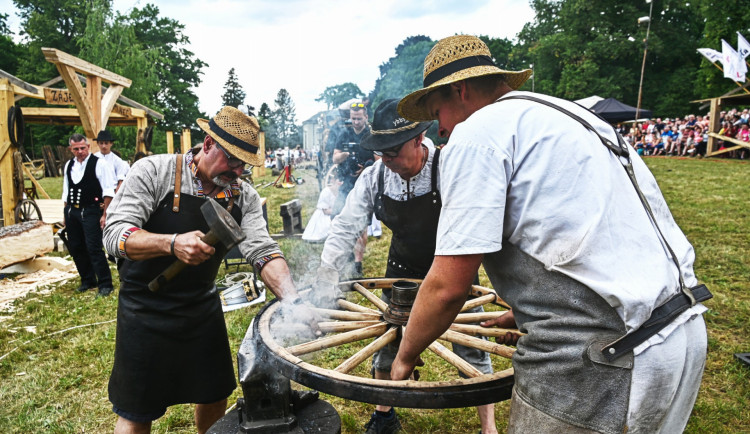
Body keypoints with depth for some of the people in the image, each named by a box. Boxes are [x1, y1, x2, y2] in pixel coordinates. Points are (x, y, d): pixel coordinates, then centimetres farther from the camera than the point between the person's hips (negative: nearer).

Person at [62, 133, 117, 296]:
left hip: (91, 211, -7)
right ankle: (87, 280, 29)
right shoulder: (68, 165, 12)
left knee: (94, 248, -10)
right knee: (75, 248, 12)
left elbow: (108, 191, -11)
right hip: (72, 211, 7)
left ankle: (105, 284, -1)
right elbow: (66, 192, 19)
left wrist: (105, 214, -14)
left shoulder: (99, 164, -8)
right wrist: (66, 213, 16)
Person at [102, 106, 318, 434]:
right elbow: (115, 235, -21)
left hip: (203, 307, 4)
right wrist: (172, 244, -40)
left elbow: (263, 251, -13)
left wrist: (293, 301, -28)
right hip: (146, 310, -3)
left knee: (214, 397, 17)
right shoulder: (153, 171, -15)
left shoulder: (243, 196, -5)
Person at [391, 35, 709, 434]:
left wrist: (404, 357, 3)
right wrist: (527, 312, 31)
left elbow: (447, 286, -15)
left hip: (600, 365, -9)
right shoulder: (565, 115, 17)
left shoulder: (476, 132, -11)